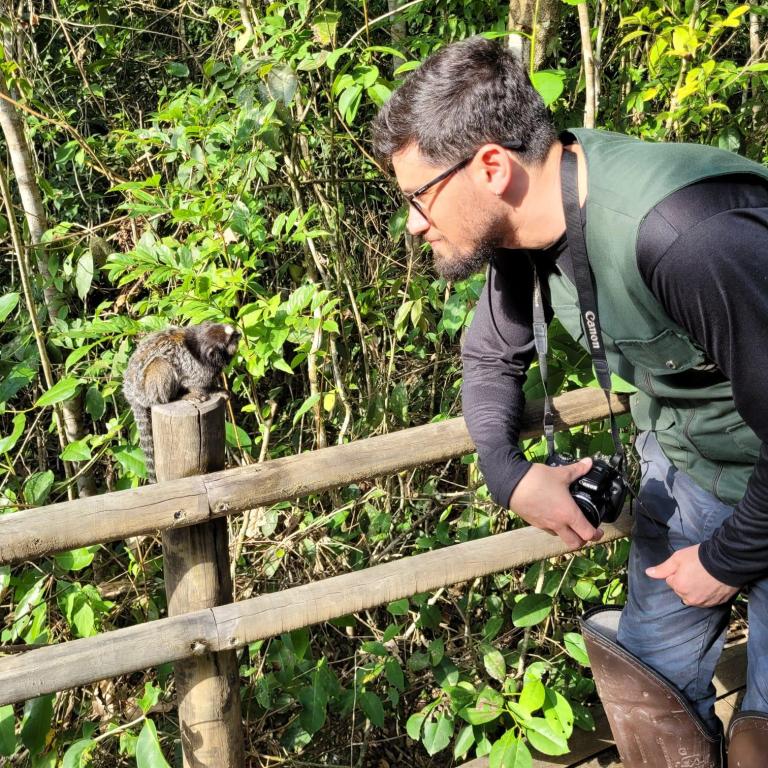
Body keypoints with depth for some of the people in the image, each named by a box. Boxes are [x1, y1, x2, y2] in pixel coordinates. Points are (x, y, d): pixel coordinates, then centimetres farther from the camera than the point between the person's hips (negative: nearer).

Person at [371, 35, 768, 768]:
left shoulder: (690, 236, -38)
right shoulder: (525, 223, -10)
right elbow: (490, 356, 8)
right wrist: (508, 474, -8)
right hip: (684, 465, 7)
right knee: (655, 679, 14)